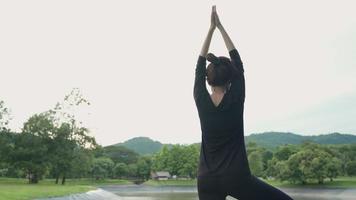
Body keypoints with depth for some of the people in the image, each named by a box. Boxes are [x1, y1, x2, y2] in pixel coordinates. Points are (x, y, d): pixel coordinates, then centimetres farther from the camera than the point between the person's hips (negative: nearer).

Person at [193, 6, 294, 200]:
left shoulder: (201, 100, -4)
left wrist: (211, 28, 11)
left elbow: (200, 65, 8)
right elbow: (238, 62, 2)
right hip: (237, 178, -3)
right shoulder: (235, 99, -9)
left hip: (207, 181, 4)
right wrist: (220, 27, 9)